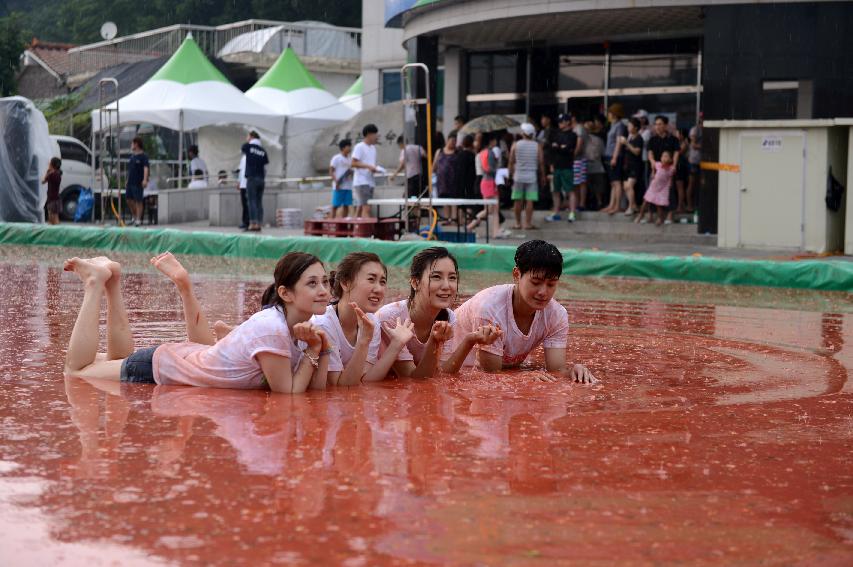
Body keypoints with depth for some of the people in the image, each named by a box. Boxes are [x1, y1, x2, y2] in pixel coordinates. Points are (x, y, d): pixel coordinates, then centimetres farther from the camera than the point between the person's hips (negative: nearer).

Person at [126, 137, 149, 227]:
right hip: (130, 182, 8)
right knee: (129, 200, 12)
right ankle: (134, 217, 27)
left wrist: (145, 180, -32)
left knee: (138, 201, -2)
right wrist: (127, 180, 23)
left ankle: (138, 219, 4)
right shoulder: (131, 156, 15)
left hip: (138, 182, -8)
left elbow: (146, 168, -20)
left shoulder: (143, 156, -10)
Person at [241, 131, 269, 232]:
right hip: (261, 178, 4)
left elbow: (242, 150, 22)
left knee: (252, 201, -7)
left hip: (252, 178, -4)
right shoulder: (263, 150, 9)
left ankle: (252, 224, -14)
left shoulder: (248, 146, -1)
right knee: (259, 202, 5)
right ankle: (258, 225, 3)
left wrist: (247, 141, 31)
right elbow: (265, 166, 9)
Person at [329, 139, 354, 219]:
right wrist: (336, 182, -18)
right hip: (339, 186, -6)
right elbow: (331, 171, -5)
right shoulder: (336, 158, -2)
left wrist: (352, 172, -4)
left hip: (348, 186, 6)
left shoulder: (350, 159, 15)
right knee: (335, 205, -4)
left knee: (346, 206, 4)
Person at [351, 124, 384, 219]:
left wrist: (376, 169, 2)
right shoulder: (359, 147, -7)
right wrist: (369, 166, -21)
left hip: (370, 182, 8)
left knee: (360, 208, 8)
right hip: (361, 182, -8)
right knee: (366, 208, -16)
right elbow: (354, 163, -13)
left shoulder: (373, 148, 18)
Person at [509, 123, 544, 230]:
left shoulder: (515, 145, -1)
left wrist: (511, 174, 13)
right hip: (532, 176, -1)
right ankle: (528, 223, -1)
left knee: (518, 200, 8)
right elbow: (541, 162, -1)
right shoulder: (537, 146, -2)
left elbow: (511, 162, 2)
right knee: (529, 201, 0)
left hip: (518, 176, 1)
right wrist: (542, 176, 10)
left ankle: (518, 223, 14)